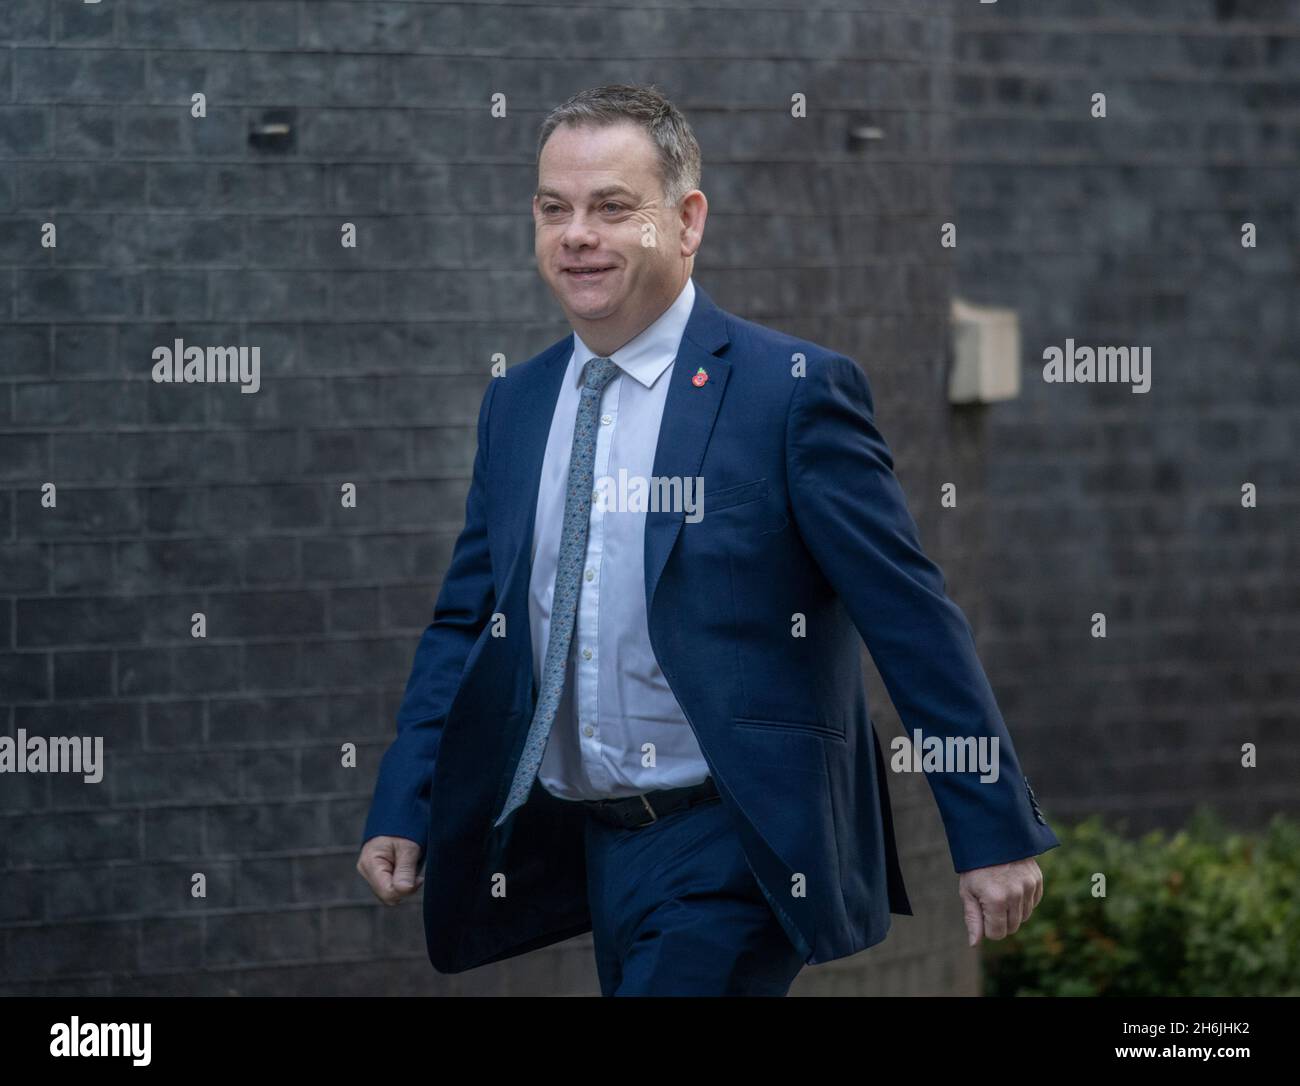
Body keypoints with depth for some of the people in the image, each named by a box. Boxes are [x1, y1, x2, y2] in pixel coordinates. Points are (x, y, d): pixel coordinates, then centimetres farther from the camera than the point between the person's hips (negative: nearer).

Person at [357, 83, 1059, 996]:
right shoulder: (515, 406, 11)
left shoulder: (793, 391, -8)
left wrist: (996, 834, -10)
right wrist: (402, 812, 5)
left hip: (736, 855, -6)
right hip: (594, 848, 7)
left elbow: (913, 622, -9)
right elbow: (466, 623, 16)